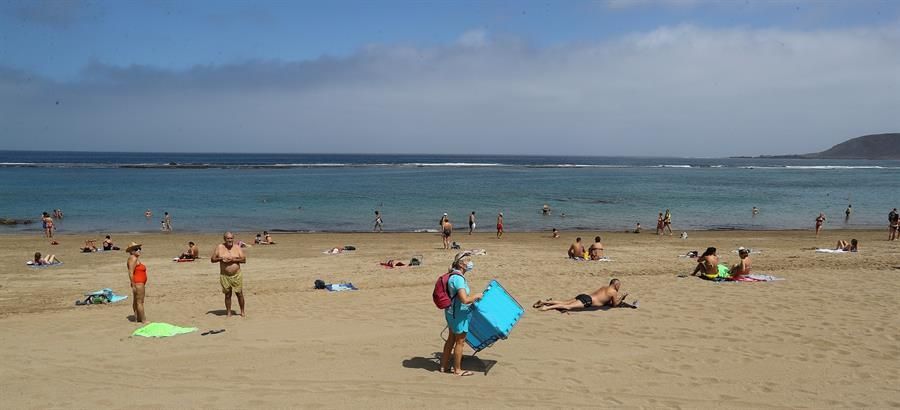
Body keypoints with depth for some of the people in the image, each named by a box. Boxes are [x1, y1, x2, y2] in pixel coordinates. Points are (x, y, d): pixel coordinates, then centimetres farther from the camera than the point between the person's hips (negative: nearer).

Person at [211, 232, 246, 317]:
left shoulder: (237, 248, 2)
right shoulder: (219, 247, 1)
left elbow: (244, 260, -3)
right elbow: (212, 259, 4)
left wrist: (234, 259, -16)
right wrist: (220, 259, -14)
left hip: (236, 275, 0)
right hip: (225, 276, 0)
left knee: (239, 293, 3)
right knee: (227, 294, 7)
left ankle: (242, 311, 16)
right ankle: (228, 312, 18)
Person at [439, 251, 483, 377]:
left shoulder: (456, 276, 6)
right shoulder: (458, 278, -26)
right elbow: (465, 300, -32)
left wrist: (472, 298, 20)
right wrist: (476, 296, -16)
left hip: (452, 312, 10)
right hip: (459, 314, -10)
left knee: (451, 339, 21)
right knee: (460, 342, 6)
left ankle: (444, 366, 33)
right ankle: (457, 370, 20)